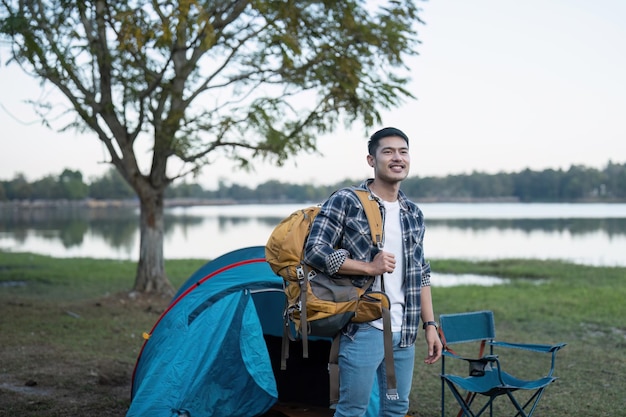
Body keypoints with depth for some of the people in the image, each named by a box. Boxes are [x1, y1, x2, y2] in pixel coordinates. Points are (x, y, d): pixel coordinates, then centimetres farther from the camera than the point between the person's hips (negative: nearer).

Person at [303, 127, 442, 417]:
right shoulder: (345, 202, -7)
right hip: (363, 329, -6)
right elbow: (314, 251, -13)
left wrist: (429, 324, 12)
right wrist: (368, 267, -15)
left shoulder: (414, 214, 13)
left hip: (404, 332, 6)